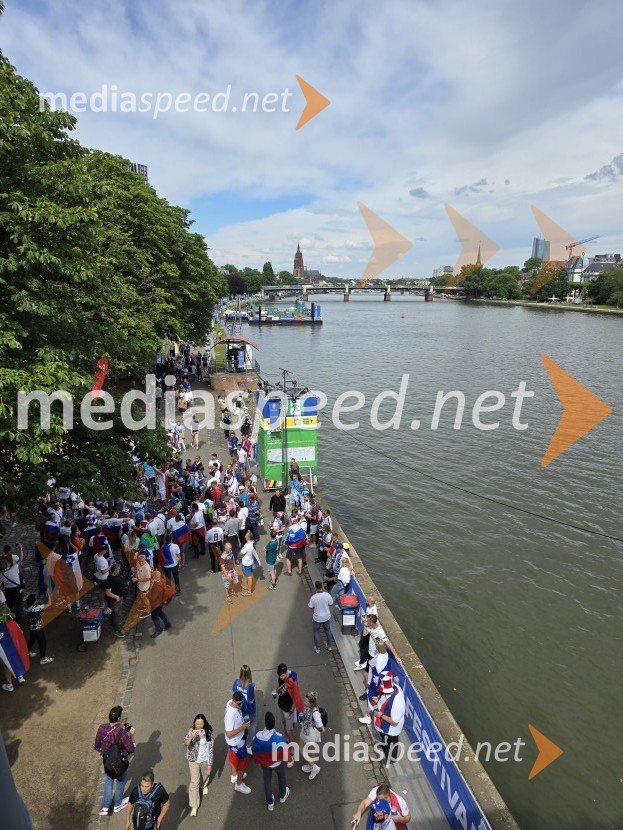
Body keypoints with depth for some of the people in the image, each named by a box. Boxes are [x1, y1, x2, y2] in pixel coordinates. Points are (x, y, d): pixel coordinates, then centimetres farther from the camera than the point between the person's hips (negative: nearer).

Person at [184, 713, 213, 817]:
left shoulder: (208, 732, -19)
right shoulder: (191, 731, -20)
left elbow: (211, 748, -11)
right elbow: (186, 744, -28)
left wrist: (210, 764, -7)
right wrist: (191, 737, -48)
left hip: (205, 759, 1)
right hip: (194, 760, -1)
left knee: (206, 774, 26)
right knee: (194, 782, 2)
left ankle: (205, 785, 60)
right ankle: (194, 806, 21)